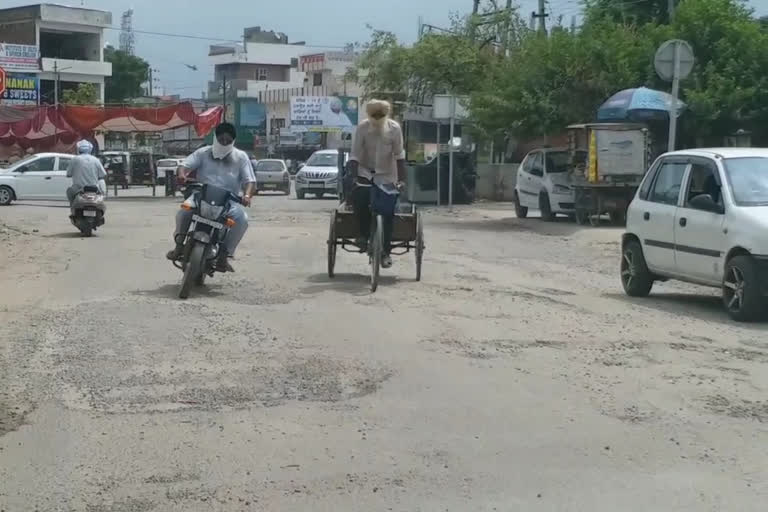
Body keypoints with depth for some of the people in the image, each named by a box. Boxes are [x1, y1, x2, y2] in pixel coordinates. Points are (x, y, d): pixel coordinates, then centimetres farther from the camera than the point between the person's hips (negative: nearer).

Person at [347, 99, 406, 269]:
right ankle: (364, 233, -5)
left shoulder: (394, 128, -12)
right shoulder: (362, 128, -13)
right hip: (365, 172, 0)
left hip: (387, 175, 0)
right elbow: (354, 155, -13)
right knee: (358, 197, -27)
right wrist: (354, 175, -26)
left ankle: (386, 251, 3)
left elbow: (399, 155, -8)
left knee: (388, 211, -7)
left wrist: (401, 179, -14)